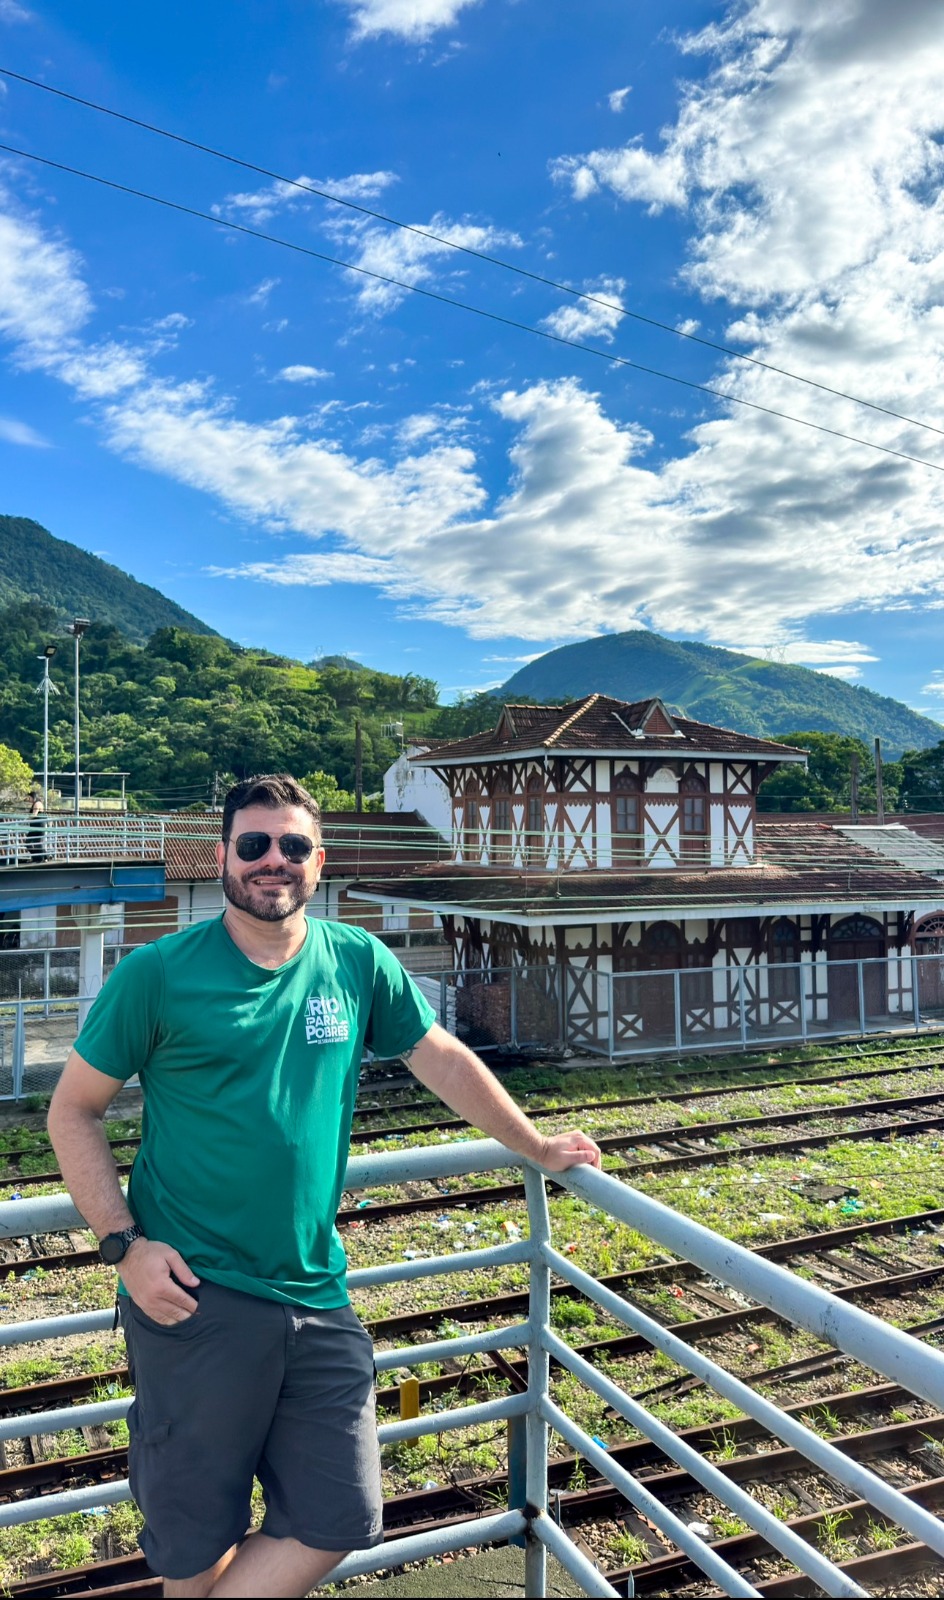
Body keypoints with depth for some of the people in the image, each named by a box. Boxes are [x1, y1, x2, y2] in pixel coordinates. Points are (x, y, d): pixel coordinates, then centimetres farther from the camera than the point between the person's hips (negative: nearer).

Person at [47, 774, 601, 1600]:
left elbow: (446, 1061, 11)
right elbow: (73, 1110, -1)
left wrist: (538, 1147, 16)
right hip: (195, 1299, -3)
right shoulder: (159, 972, -8)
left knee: (337, 1522, 9)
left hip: (317, 1297, 4)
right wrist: (125, 1244, -10)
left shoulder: (358, 962, 1)